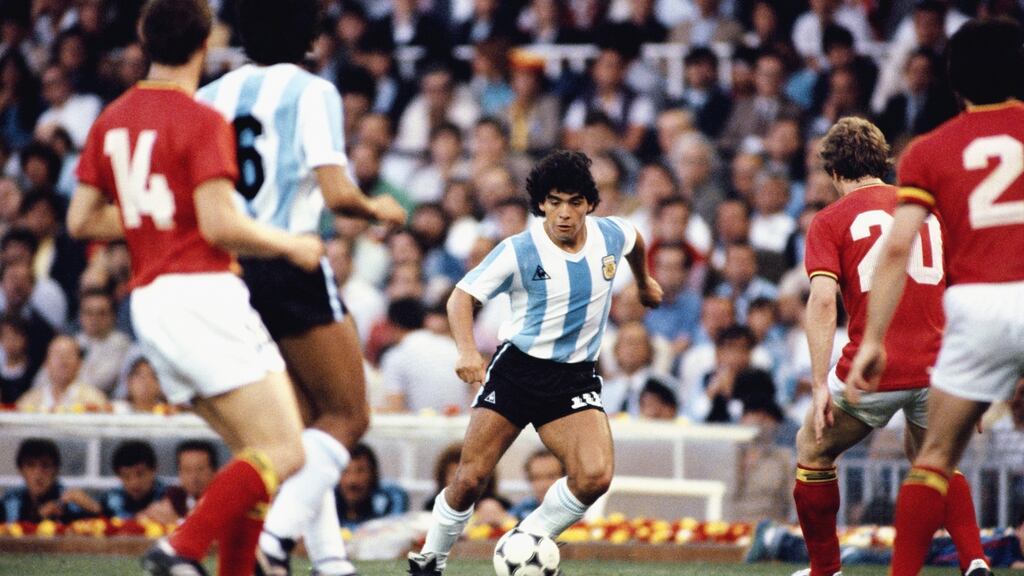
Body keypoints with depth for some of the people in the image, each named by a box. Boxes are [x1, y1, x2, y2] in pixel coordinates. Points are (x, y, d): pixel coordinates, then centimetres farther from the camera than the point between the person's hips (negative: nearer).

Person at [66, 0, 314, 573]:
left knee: (254, 450, 14)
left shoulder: (112, 121, 12)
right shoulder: (203, 122, -10)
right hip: (202, 291, -8)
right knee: (284, 454, -9)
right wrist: (292, 245, -2)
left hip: (149, 301, 8)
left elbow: (82, 220, 14)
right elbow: (220, 225, -17)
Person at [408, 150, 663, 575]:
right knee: (470, 479, -7)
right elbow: (462, 297, -10)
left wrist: (645, 283, 41)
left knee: (594, 477, -20)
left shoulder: (611, 236, -3)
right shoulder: (519, 252, -13)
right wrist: (467, 350, -27)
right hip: (517, 369, -2)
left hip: (576, 377, 2)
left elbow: (634, 241, 23)